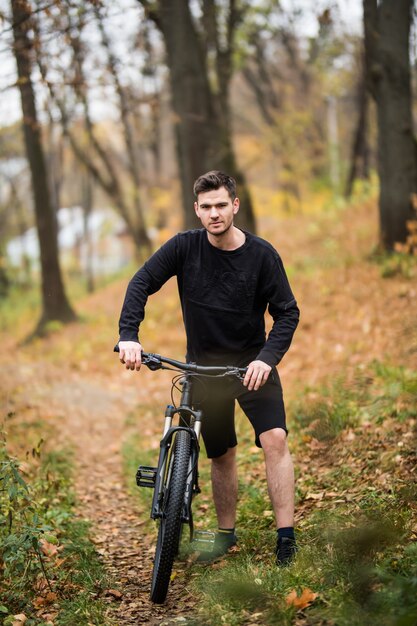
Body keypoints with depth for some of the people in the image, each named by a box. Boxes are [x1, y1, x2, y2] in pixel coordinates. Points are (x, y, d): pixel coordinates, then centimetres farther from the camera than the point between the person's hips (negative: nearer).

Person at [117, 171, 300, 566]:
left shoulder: (262, 254, -11)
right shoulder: (185, 246, -8)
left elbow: (287, 312, -9)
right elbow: (141, 283, -8)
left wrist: (267, 358, -24)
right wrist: (128, 335, -23)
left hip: (252, 364, -2)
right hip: (205, 366, 2)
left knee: (274, 438, -19)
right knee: (221, 455, 10)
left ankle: (286, 537, -15)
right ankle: (226, 533, 28)